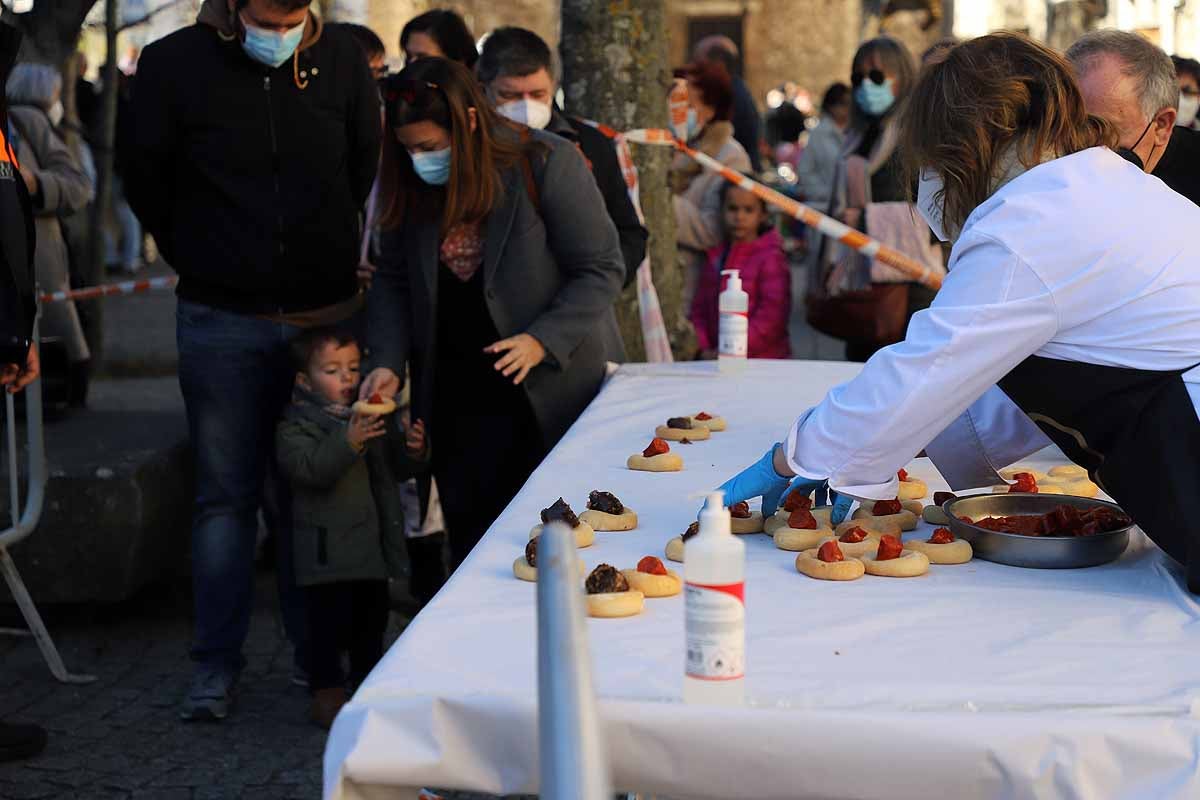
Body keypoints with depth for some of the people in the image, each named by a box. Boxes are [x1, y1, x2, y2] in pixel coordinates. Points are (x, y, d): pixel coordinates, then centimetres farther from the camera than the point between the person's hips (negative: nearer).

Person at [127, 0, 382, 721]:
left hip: (326, 313, 1)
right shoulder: (174, 64, -6)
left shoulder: (343, 61, 0)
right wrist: (205, 264, 8)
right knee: (226, 493, 4)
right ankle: (218, 663, 13)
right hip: (222, 319, -1)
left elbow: (367, 169, 14)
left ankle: (318, 652, 20)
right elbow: (147, 183, 5)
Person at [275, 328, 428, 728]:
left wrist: (414, 450, -6)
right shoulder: (296, 426, -9)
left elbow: (397, 469, 16)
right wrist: (347, 442, -37)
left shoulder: (376, 417, 11)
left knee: (372, 617, 15)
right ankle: (326, 692, 5)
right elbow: (308, 469, -25)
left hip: (373, 543, 6)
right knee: (330, 620, -7)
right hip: (328, 550, -6)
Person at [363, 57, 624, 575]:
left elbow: (602, 270, -13)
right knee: (470, 538, 6)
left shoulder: (547, 163, -15)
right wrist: (388, 362, -7)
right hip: (457, 393, 4)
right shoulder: (412, 184, 0)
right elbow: (393, 279, 8)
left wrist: (543, 341, -25)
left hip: (553, 389, -4)